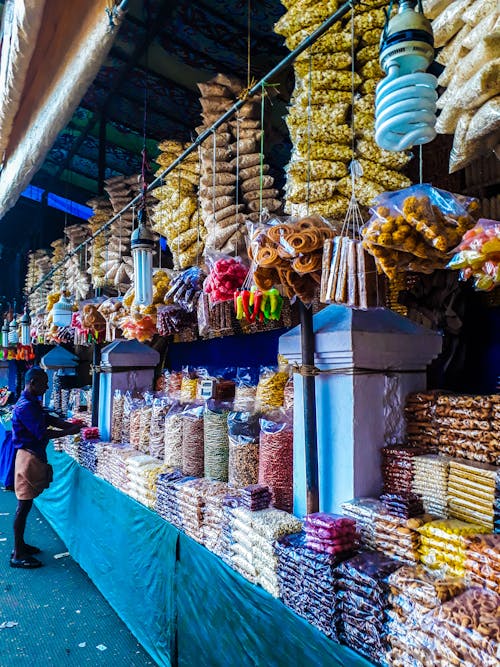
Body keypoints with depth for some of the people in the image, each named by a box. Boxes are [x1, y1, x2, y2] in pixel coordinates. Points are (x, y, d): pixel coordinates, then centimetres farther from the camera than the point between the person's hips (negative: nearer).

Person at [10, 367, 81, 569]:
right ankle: (17, 555, 8)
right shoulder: (25, 406, -20)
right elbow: (42, 433, -24)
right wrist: (70, 432, -17)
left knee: (26, 504, 17)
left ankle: (20, 545, 30)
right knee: (24, 506, -2)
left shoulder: (33, 403, 12)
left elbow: (51, 420, 12)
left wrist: (73, 425, -1)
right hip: (28, 457, -10)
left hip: (35, 455, 10)